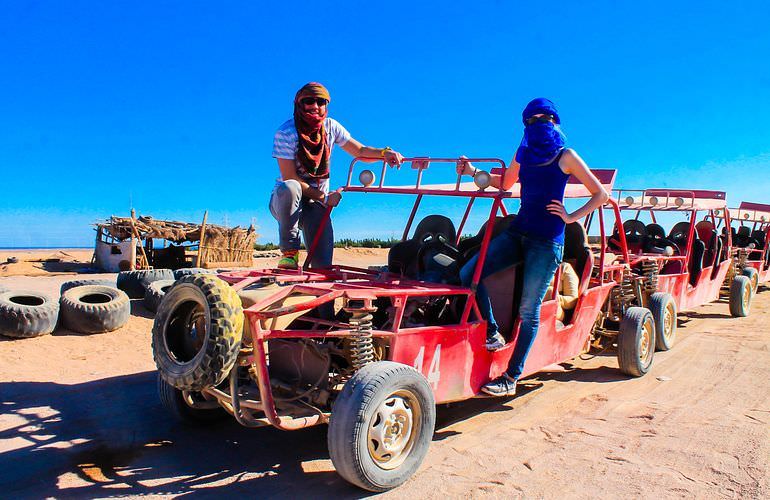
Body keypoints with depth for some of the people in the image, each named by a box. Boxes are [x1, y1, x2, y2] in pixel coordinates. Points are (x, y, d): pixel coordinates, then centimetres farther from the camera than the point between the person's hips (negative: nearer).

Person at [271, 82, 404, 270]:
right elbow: (289, 178, -19)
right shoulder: (286, 133, -16)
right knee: (289, 188, -42)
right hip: (286, 201, -3)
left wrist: (384, 153, -21)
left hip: (316, 203, 3)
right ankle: (289, 253, -24)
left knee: (323, 265, -16)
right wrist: (324, 197, -22)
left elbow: (360, 151, 0)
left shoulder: (331, 127, -2)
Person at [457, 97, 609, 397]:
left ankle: (511, 379, 1)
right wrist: (474, 172, 19)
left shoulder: (566, 157, 2)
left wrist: (571, 217, -6)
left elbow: (600, 194, 4)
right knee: (468, 274, -9)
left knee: (529, 310, -5)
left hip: (547, 240, -6)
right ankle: (492, 335, 5)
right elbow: (505, 183, 30)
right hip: (518, 231, 6)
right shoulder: (523, 154, 15)